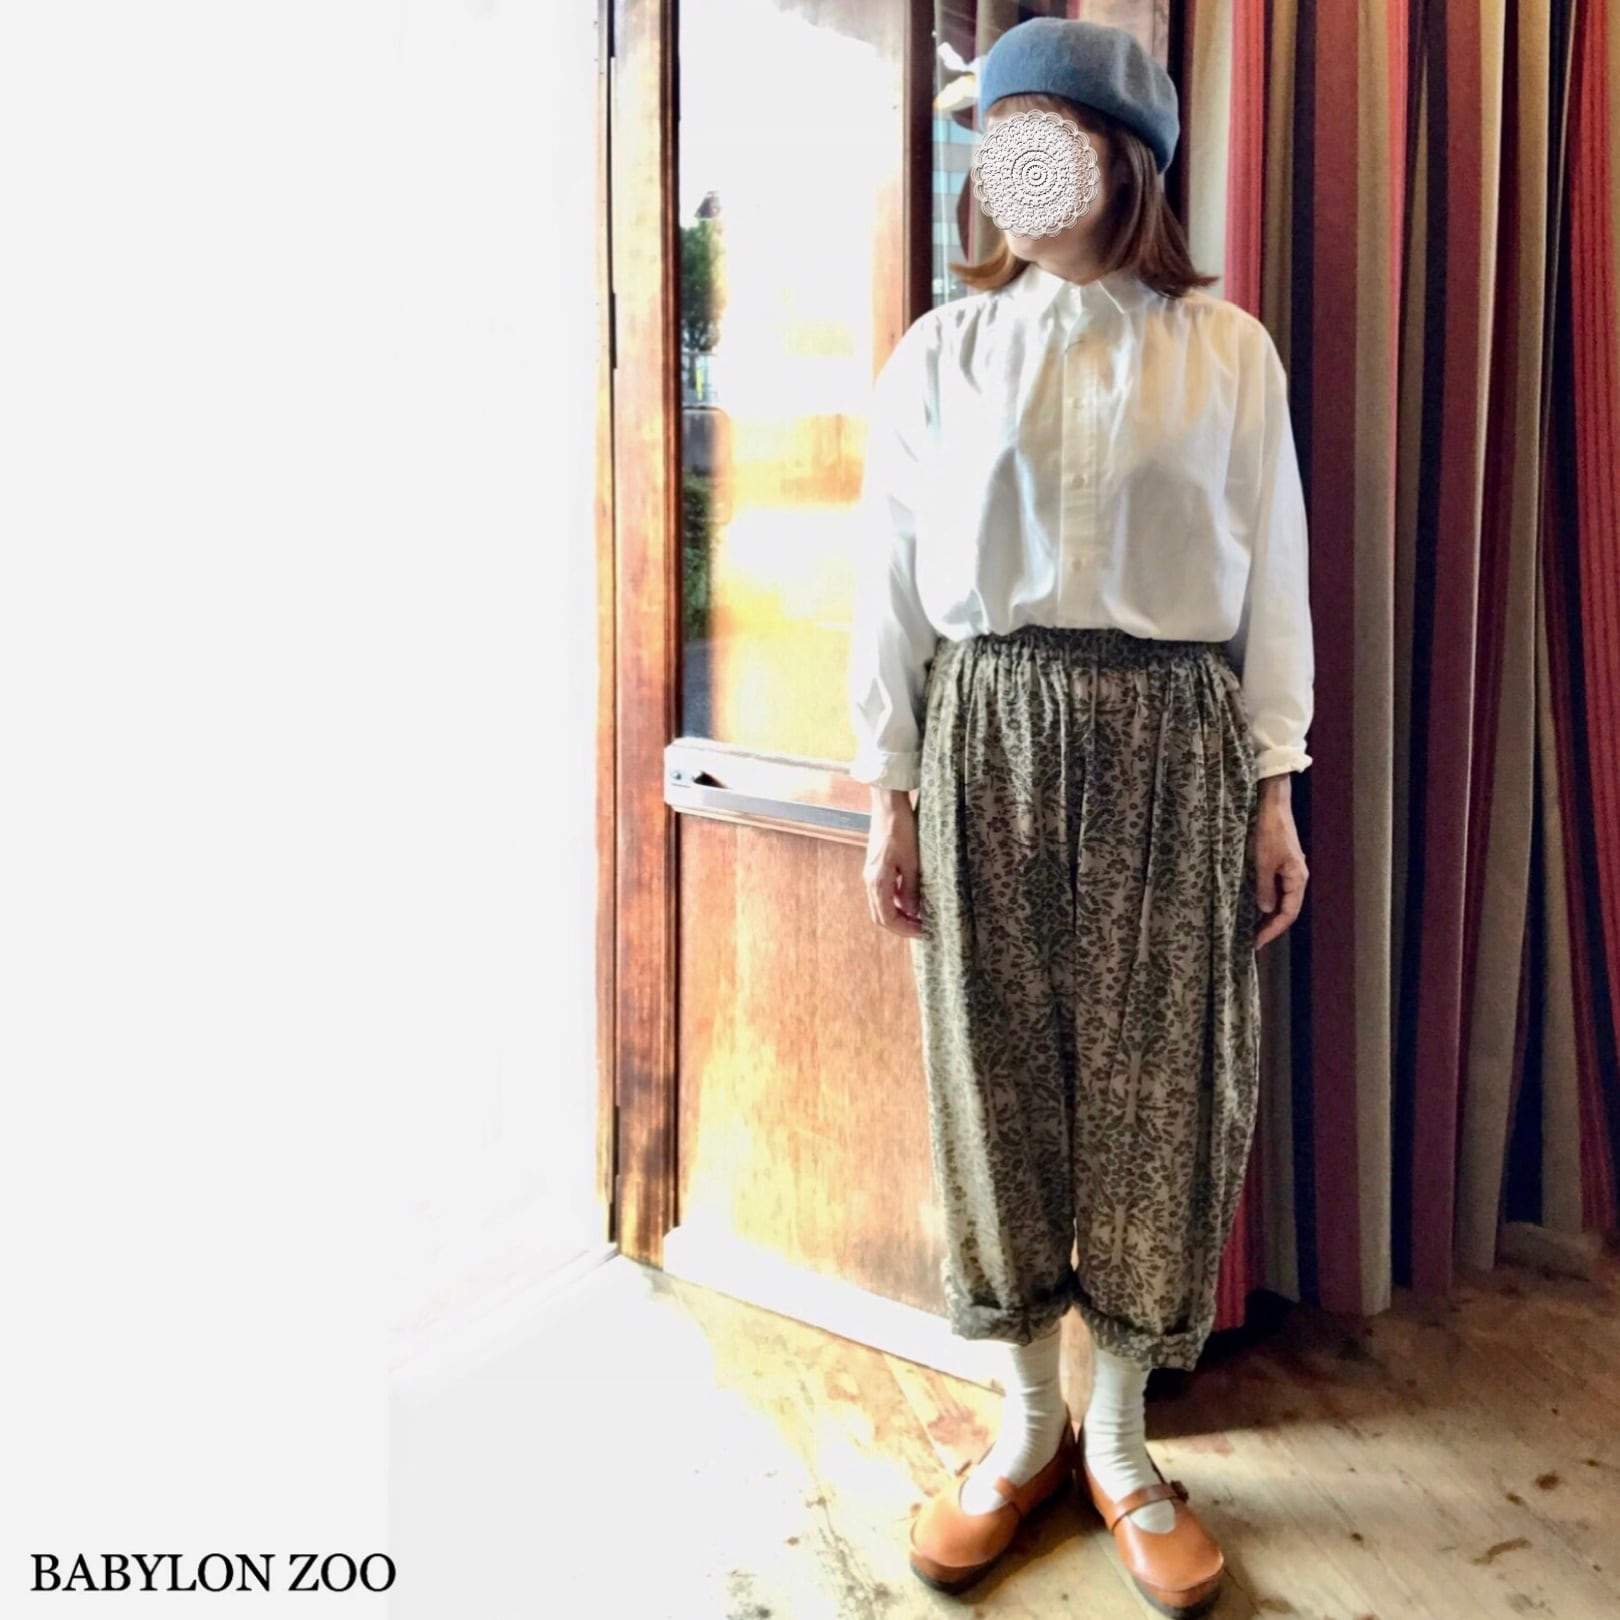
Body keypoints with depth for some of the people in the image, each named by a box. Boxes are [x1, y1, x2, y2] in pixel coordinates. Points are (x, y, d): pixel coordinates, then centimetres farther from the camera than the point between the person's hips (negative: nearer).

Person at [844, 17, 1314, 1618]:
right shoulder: (940, 354, 5)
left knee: (1155, 1082, 4)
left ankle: (1119, 1436, 22)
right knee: (997, 1068, 6)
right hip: (985, 736, 1)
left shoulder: (1225, 350, 4)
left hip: (1169, 744, 0)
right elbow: (893, 585, 4)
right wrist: (888, 793, 1)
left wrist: (1276, 789, 2)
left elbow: (1272, 580, 5)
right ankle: (1025, 1419, 24)